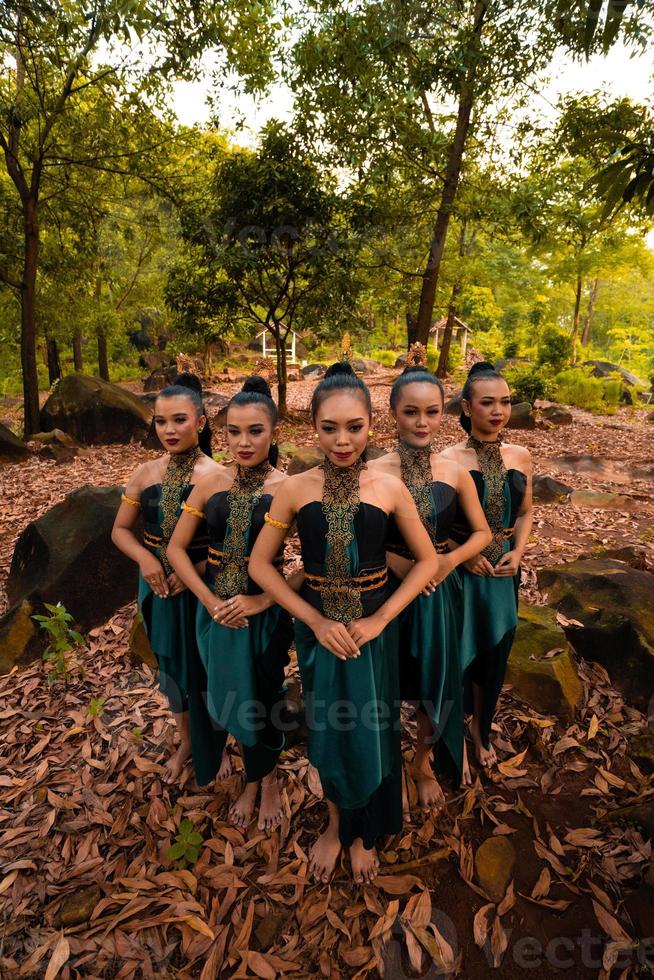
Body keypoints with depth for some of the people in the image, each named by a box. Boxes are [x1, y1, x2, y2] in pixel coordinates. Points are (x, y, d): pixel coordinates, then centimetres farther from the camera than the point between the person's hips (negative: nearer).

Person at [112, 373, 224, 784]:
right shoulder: (145, 474, -2)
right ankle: (186, 740, 45)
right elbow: (121, 529, 6)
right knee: (170, 661, 20)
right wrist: (145, 559, -12)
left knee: (206, 664, 11)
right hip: (159, 585, 5)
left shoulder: (218, 476, -15)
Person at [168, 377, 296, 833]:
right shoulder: (211, 484, -5)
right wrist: (209, 600, -10)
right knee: (231, 699, 18)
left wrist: (261, 601, -20)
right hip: (217, 610, 3)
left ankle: (263, 779, 47)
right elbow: (177, 548, 0)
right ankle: (260, 778, 47)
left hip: (266, 611, -3)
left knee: (263, 698, 14)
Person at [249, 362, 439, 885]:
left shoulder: (389, 488, -10)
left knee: (370, 731, 15)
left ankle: (363, 834, 44)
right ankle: (337, 823, 47)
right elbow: (260, 564, -6)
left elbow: (428, 560, -3)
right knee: (326, 729, 18)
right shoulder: (295, 488, -10)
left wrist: (380, 618, -13)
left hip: (373, 626, 0)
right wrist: (316, 621, -13)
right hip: (317, 626, 1)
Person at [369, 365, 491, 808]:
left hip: (441, 592, 2)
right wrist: (394, 560, -20)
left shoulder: (456, 472, -5)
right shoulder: (374, 472, -13)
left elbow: (482, 533, 4)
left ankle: (423, 763, 45)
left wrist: (450, 559, -12)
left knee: (438, 684, 14)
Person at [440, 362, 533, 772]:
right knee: (458, 650, 8)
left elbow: (525, 513, 9)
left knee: (495, 650, 16)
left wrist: (518, 553, -5)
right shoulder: (449, 459, -13)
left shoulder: (520, 457, 0)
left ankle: (482, 728, 42)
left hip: (504, 568, 4)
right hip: (459, 567, -4)